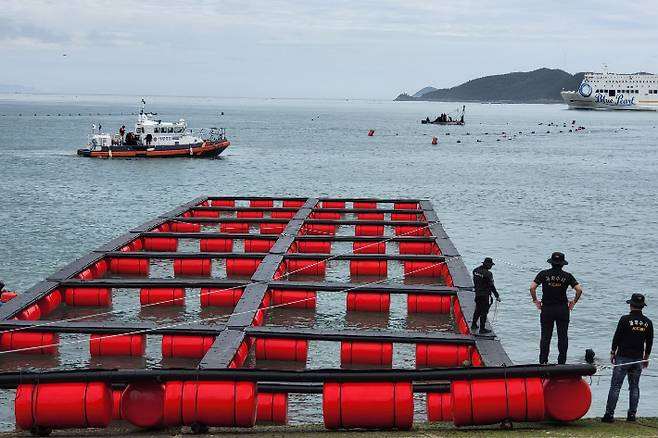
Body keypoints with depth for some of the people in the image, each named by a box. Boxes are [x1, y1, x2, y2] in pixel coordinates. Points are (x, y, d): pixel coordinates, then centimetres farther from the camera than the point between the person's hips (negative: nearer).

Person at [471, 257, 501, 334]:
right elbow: (491, 286, -19)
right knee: (484, 312, 1)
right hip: (485, 295, -8)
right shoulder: (488, 274, -22)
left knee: (478, 310, 23)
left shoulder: (475, 270, 1)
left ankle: (474, 325, 33)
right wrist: (497, 296, -11)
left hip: (477, 294, 8)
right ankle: (482, 329, 6)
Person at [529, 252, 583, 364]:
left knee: (545, 337, 6)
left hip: (546, 309, 0)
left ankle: (543, 362, 4)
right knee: (563, 337, 8)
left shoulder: (543, 274, -2)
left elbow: (532, 287, -10)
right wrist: (574, 302, 6)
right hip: (563, 309, 0)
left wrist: (535, 301, 2)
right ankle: (561, 362, 8)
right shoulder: (567, 276, -1)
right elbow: (579, 289, -7)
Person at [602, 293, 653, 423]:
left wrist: (613, 353, 5)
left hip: (623, 357, -4)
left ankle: (609, 414, -5)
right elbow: (649, 342, 11)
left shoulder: (625, 319, -9)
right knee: (634, 387, 12)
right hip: (638, 359, 4)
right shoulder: (648, 322, 4)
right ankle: (632, 414, 11)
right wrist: (646, 357, 21)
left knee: (615, 386, -2)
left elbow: (617, 337, -6)